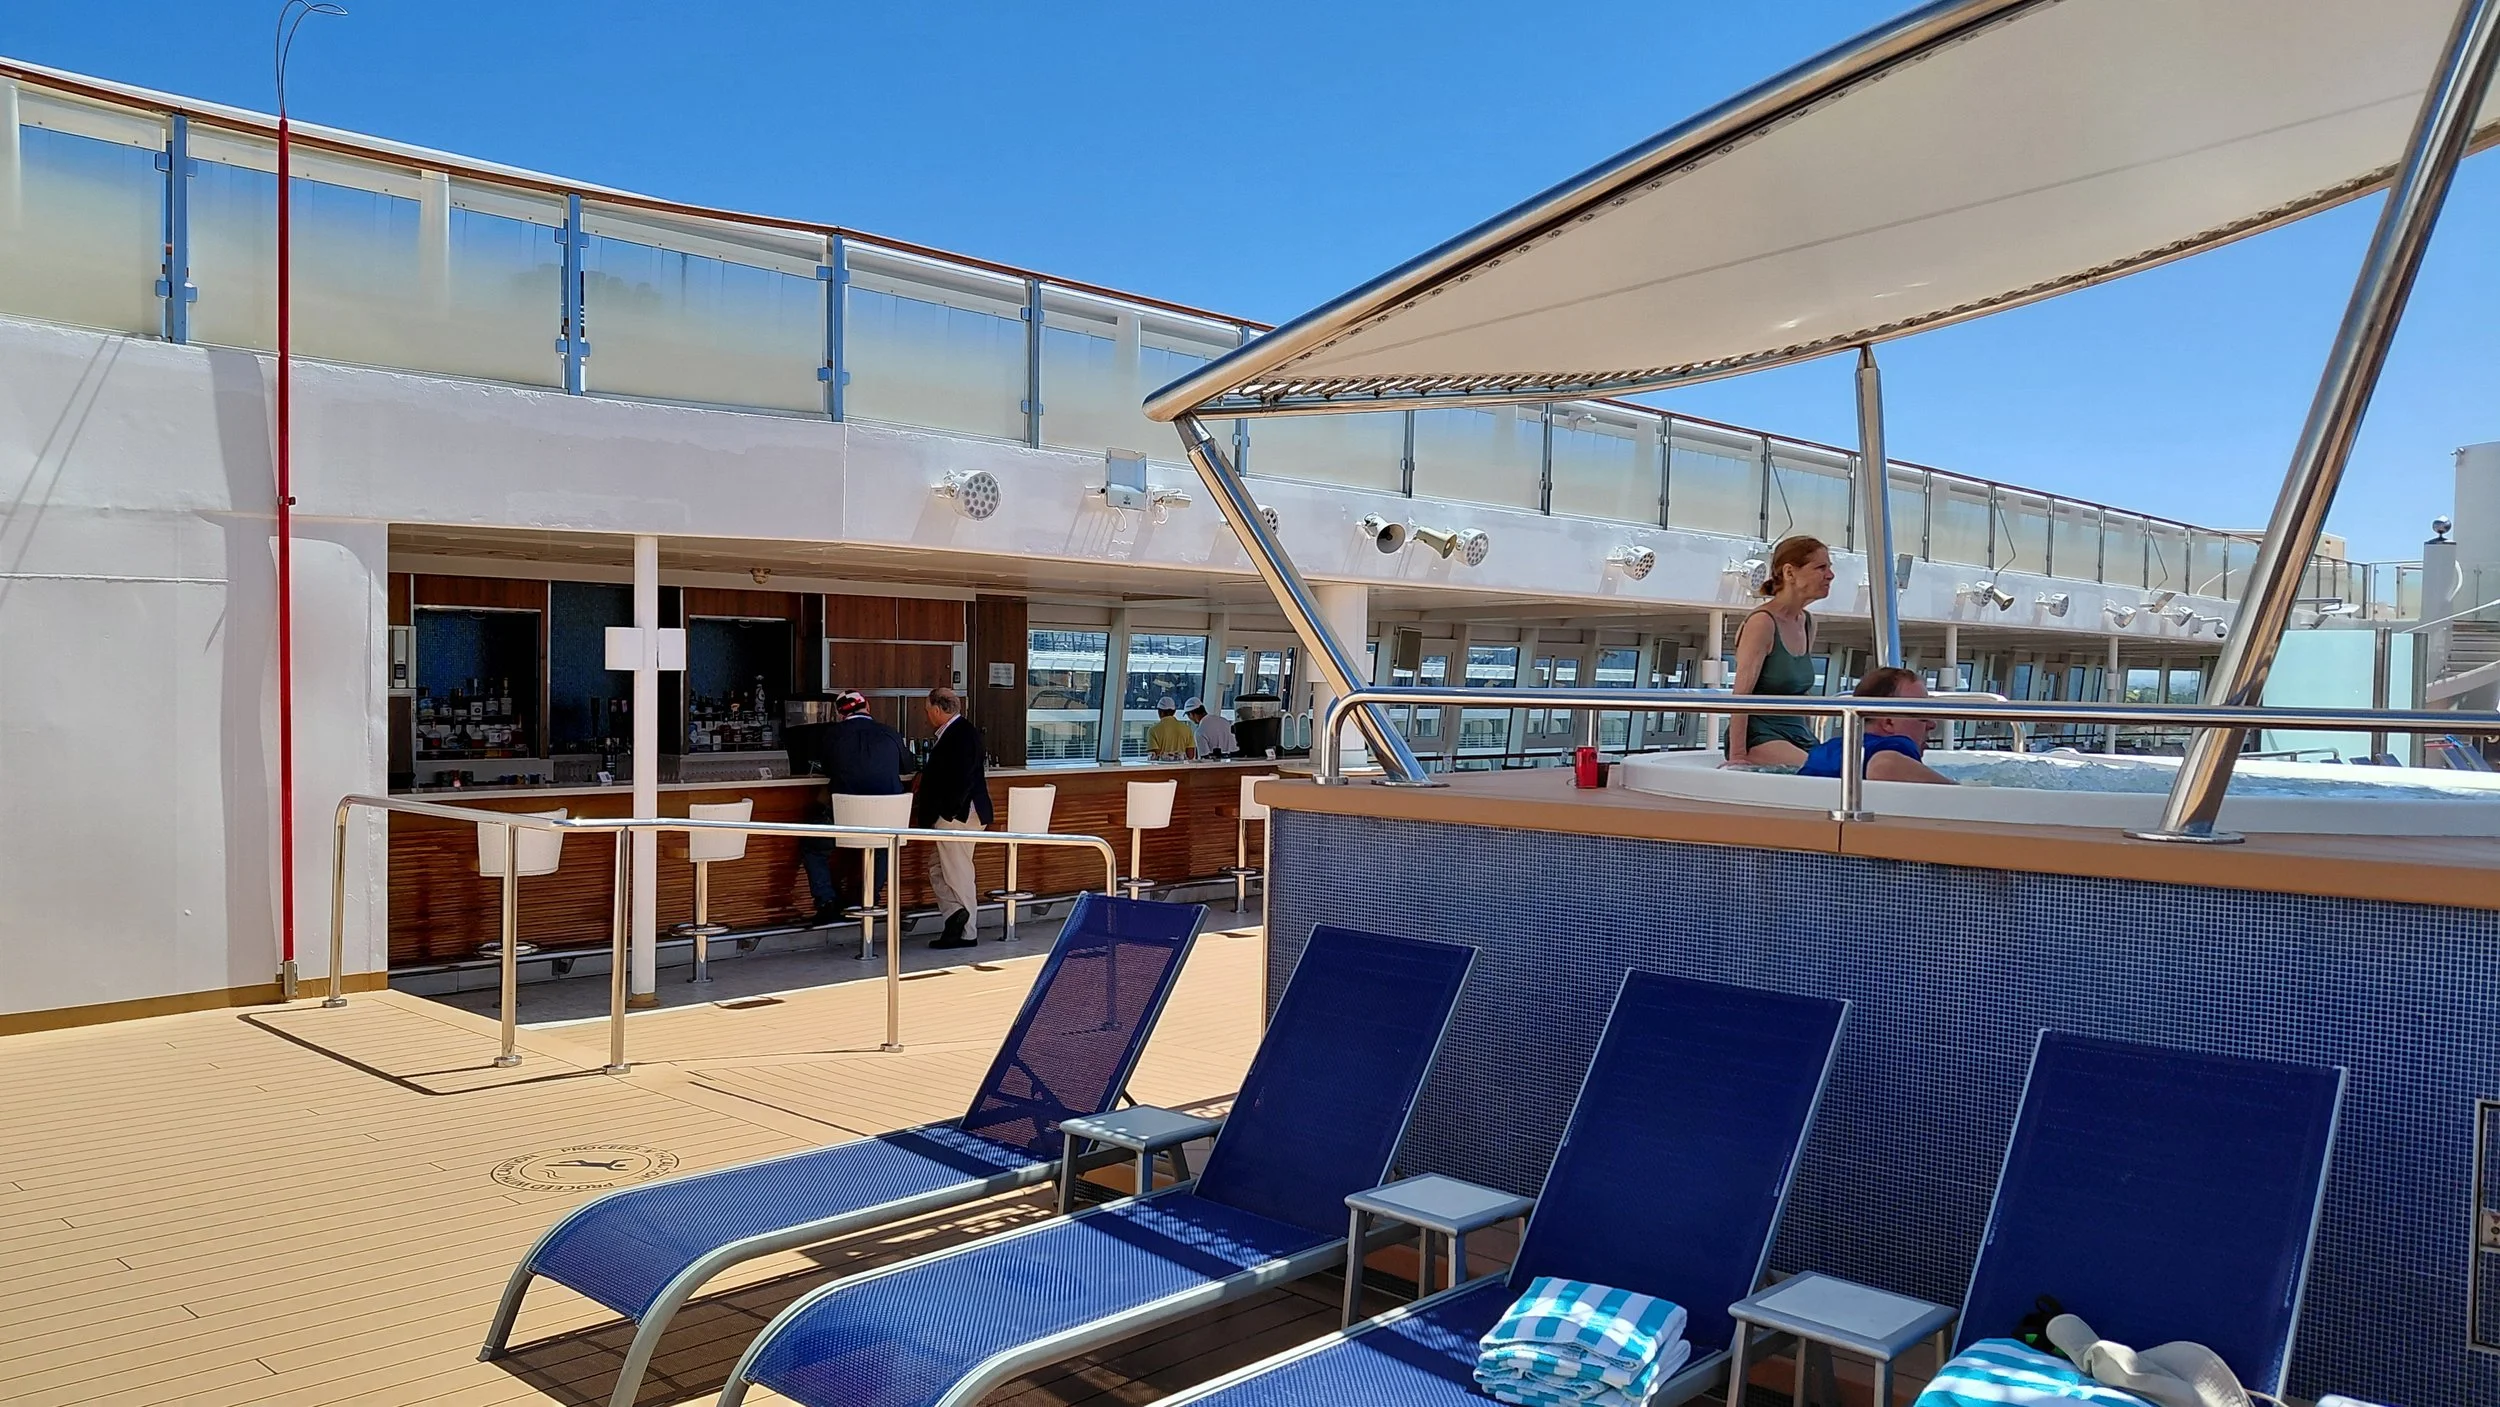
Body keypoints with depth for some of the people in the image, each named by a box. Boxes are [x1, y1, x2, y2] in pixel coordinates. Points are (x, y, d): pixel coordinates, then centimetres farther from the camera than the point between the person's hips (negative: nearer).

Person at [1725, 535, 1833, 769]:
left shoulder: (1807, 623, 15)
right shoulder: (1762, 622, -10)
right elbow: (1741, 694, -15)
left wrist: (1812, 744, 17)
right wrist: (1737, 756, -21)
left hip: (1798, 737, 8)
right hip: (1761, 737, -8)